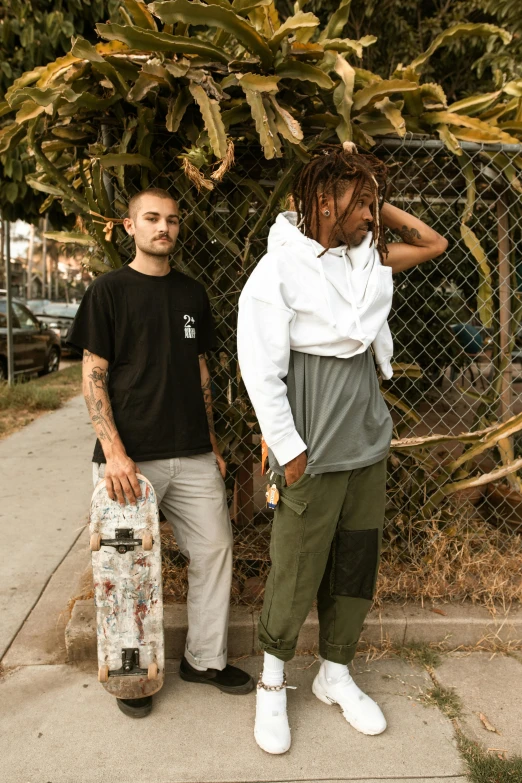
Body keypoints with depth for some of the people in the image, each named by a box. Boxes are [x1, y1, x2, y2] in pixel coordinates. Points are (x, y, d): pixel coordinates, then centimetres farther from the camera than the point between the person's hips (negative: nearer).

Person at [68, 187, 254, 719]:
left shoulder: (191, 294, 12)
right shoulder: (109, 290, -2)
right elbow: (94, 377, -6)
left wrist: (212, 442, 13)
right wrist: (114, 452, -15)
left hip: (192, 455, 5)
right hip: (130, 458, -4)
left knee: (214, 548, 8)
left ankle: (205, 658, 27)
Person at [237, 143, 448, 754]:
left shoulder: (368, 258, 9)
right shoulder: (278, 272, -11)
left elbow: (432, 243, 20)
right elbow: (261, 372, -14)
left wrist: (376, 204, 8)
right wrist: (290, 452, -13)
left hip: (368, 448, 7)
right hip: (313, 455, -6)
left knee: (355, 568, 16)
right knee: (296, 575, 4)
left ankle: (335, 675, 36)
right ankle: (273, 681, 30)